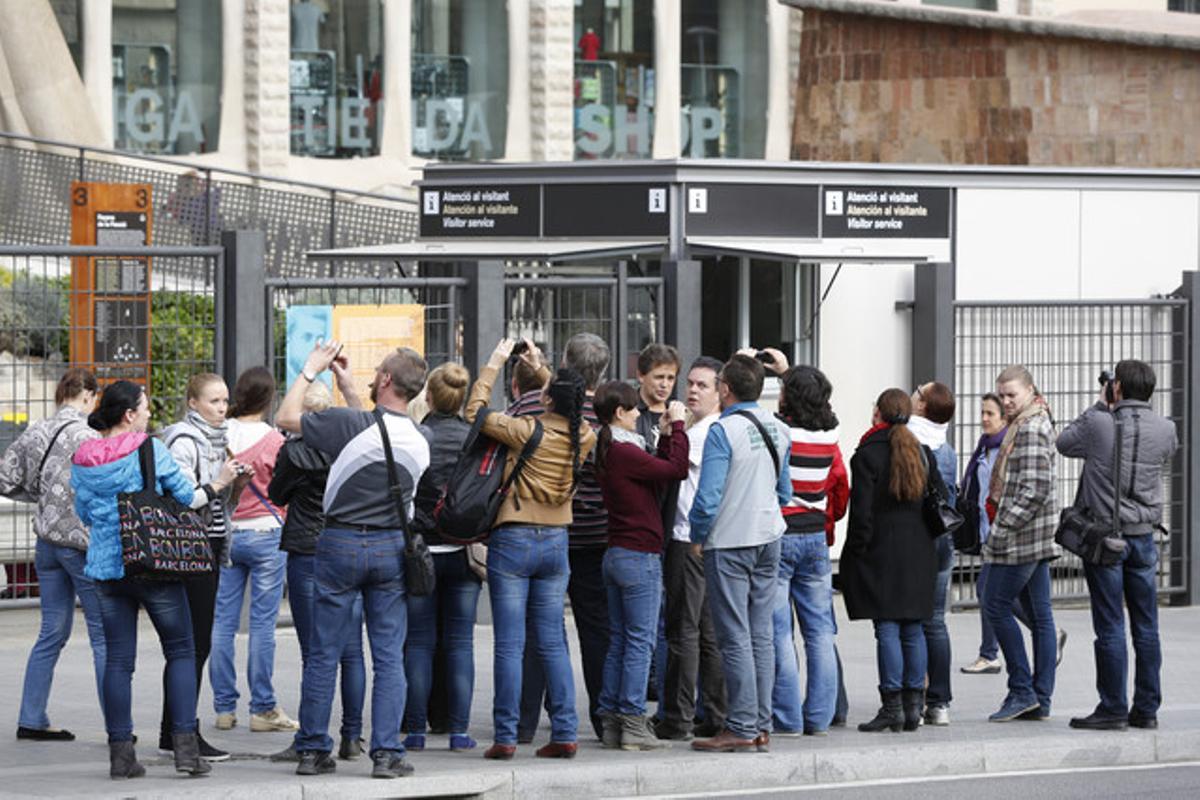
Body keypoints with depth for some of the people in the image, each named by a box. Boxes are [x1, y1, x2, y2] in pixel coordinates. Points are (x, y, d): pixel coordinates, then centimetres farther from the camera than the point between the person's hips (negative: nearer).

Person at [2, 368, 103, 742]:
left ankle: (31, 720, 14)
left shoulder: (34, 433, 6)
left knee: (52, 633, 14)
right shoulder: (85, 436, -16)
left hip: (48, 540, 7)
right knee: (104, 635, 1)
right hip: (83, 541, -7)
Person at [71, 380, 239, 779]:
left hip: (105, 567, 4)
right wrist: (218, 484, 14)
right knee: (180, 651, 6)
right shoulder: (151, 450, -9)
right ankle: (185, 746, -3)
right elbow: (187, 499, -3)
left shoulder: (82, 460, 5)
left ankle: (120, 752, 4)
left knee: (118, 659, 6)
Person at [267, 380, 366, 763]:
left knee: (315, 654, -3)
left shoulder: (295, 452, -11)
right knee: (351, 651, 8)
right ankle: (352, 737, 11)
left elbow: (277, 495, 3)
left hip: (308, 555, -4)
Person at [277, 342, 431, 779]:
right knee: (389, 656, 5)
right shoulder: (419, 441, 0)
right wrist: (345, 382, 26)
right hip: (390, 547, 3)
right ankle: (386, 752, 0)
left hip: (340, 545, -3)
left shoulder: (352, 424, -17)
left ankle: (313, 750, 8)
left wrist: (311, 369, 6)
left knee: (323, 654, 5)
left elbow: (286, 417, -5)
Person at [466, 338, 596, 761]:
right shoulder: (584, 436, -3)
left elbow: (475, 411, -5)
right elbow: (567, 409, 21)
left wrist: (495, 364, 3)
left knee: (510, 644, -3)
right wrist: (540, 367, 25)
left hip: (513, 540, -5)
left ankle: (506, 737, -3)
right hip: (556, 541, 5)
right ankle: (565, 733, 4)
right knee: (552, 642, 9)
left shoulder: (527, 432, -17)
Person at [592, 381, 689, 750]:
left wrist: (666, 435, 13)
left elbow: (656, 475, 16)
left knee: (619, 641, 11)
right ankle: (632, 724, -5)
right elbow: (677, 469, -17)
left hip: (617, 554, 10)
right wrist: (676, 426, -7)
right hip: (639, 556, -10)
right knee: (640, 641, -5)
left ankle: (611, 721, 12)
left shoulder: (607, 452, 12)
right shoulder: (624, 452, -17)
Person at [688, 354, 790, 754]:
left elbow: (708, 496, -19)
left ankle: (741, 727, -3)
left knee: (735, 638, -3)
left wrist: (697, 537, -4)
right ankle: (762, 726, 10)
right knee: (761, 635, 9)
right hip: (768, 540, 7)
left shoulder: (723, 430, -15)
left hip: (729, 542, -7)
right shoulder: (777, 429, 7)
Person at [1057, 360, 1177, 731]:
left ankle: (1113, 710, 0)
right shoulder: (1164, 429, -3)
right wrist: (1127, 410, 17)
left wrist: (1100, 406, 11)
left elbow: (1063, 443, 5)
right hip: (1144, 536, 4)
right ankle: (1147, 708, 12)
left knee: (1111, 627, -2)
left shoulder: (1098, 424, -13)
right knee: (1146, 627, 8)